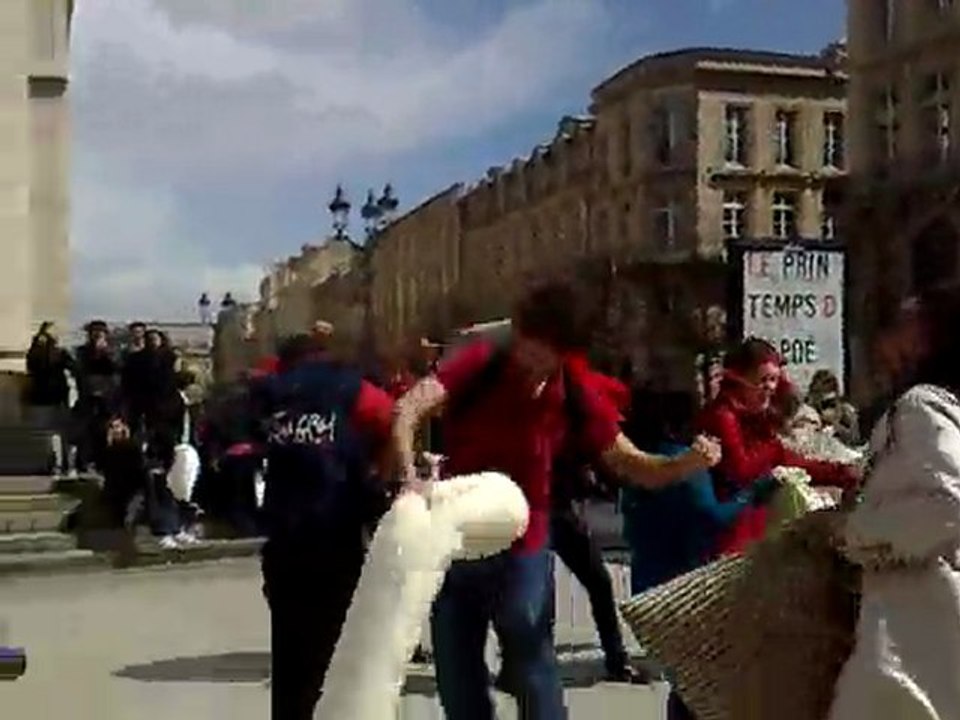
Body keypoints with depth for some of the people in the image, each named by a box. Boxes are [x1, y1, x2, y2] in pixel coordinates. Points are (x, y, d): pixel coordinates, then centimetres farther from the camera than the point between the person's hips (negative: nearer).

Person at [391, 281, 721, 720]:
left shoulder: (575, 399, -11)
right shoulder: (478, 364, -14)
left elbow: (634, 466, -5)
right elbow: (407, 411, -27)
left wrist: (688, 463, -25)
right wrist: (410, 480, -43)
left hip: (522, 553, -1)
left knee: (534, 676, 2)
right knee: (457, 681, 13)